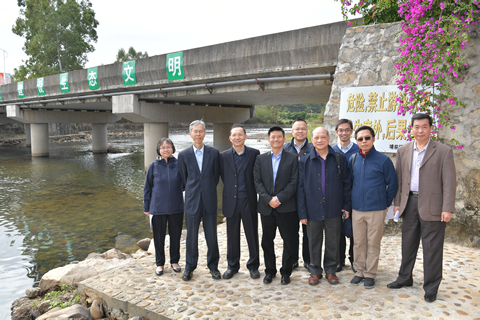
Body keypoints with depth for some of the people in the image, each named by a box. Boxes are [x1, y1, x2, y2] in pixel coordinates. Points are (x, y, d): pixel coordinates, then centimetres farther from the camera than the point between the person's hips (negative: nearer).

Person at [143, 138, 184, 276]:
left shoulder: (179, 164, -3)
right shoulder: (153, 166, -2)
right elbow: (148, 187, 4)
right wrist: (146, 207, 4)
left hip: (176, 208, 1)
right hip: (158, 208, 0)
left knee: (176, 236, 12)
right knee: (159, 237, 10)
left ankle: (174, 261, 31)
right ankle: (159, 263, 27)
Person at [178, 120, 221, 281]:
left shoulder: (214, 152, 1)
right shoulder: (183, 155, 1)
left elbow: (216, 175, 8)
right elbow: (184, 178, 9)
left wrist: (209, 190, 9)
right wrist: (192, 191, 10)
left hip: (210, 200, 0)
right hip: (192, 200, 0)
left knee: (212, 235, 7)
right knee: (191, 235, 9)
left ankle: (213, 266, 24)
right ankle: (189, 267, 24)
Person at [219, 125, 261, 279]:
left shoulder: (254, 153, 0)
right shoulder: (224, 156, 3)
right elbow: (223, 177, 9)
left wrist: (251, 190, 1)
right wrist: (230, 189, 5)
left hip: (249, 200, -1)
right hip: (231, 201, 1)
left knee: (252, 235, 7)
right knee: (232, 236, 11)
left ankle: (253, 266, 24)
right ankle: (232, 266, 27)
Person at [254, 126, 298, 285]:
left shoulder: (292, 159, 1)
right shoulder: (261, 159, 8)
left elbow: (293, 183, -5)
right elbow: (257, 182, 1)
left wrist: (279, 198, -14)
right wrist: (268, 199, -11)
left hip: (286, 207, -2)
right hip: (266, 207, 2)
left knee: (289, 241, 5)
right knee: (267, 241, 11)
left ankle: (286, 272, 21)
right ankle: (270, 271, 26)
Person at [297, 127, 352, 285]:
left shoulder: (340, 159, 1)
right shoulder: (305, 162, 0)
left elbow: (346, 183, 5)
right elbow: (301, 188, 0)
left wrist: (347, 205, 1)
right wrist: (302, 213, -3)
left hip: (334, 209, 0)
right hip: (313, 209, 0)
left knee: (332, 242, 12)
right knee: (314, 242, 11)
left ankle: (330, 270, 30)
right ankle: (315, 271, 28)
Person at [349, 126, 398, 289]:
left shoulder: (383, 160, -7)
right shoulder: (353, 159, 4)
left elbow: (393, 184, 0)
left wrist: (386, 203, 2)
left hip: (376, 210, -3)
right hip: (357, 209, 3)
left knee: (373, 243, 6)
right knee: (359, 242, 11)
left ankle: (370, 274, 19)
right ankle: (359, 271, 25)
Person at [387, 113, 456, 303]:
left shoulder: (443, 151, -5)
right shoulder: (403, 151, 7)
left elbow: (449, 182, -8)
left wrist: (447, 208, -13)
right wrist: (397, 202, 7)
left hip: (432, 206, -4)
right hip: (409, 203, 4)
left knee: (432, 248, 4)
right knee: (408, 244, 16)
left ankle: (431, 287, 19)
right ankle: (405, 278, 33)